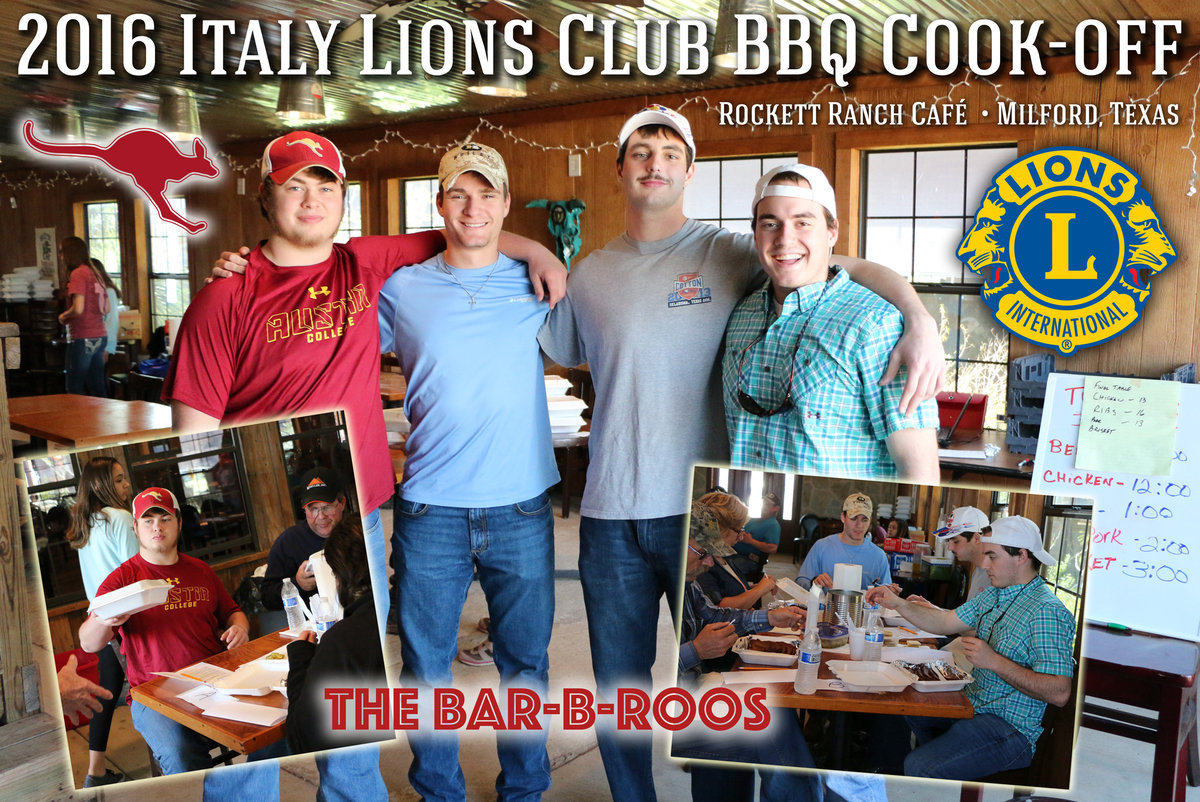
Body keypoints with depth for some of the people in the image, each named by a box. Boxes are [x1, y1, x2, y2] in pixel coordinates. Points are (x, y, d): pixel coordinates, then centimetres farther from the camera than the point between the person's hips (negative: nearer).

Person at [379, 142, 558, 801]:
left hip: (522, 510, 1)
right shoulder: (401, 290, 2)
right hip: (430, 510, 0)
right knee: (426, 669, 12)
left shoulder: (537, 286, 4)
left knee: (525, 663, 14)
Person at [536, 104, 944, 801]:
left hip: (703, 510, -3)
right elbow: (556, 351, 21)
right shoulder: (591, 273, 8)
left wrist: (920, 320, -23)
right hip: (611, 514, 3)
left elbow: (855, 267, -8)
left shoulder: (730, 253, -2)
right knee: (618, 687, 17)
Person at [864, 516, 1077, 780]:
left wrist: (994, 661, -28)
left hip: (1009, 727, -9)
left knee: (918, 767, -24)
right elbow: (946, 622, 15)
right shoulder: (994, 595, 8)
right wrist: (897, 603, 2)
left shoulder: (1046, 611, -22)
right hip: (973, 706, 10)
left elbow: (1059, 693, -27)